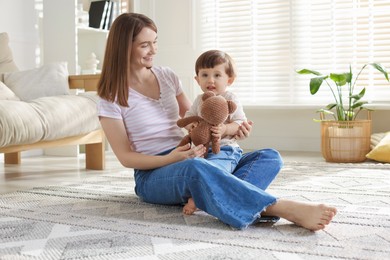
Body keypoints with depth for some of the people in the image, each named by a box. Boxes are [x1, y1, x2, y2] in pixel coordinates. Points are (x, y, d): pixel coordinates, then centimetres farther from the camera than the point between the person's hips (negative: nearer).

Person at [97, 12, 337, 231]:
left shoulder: (167, 76, 11)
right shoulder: (112, 97, -3)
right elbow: (125, 157, -6)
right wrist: (172, 158, -22)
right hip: (153, 174, -6)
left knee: (270, 157, -11)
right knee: (195, 167, -42)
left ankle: (214, 197, -42)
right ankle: (280, 207, -46)